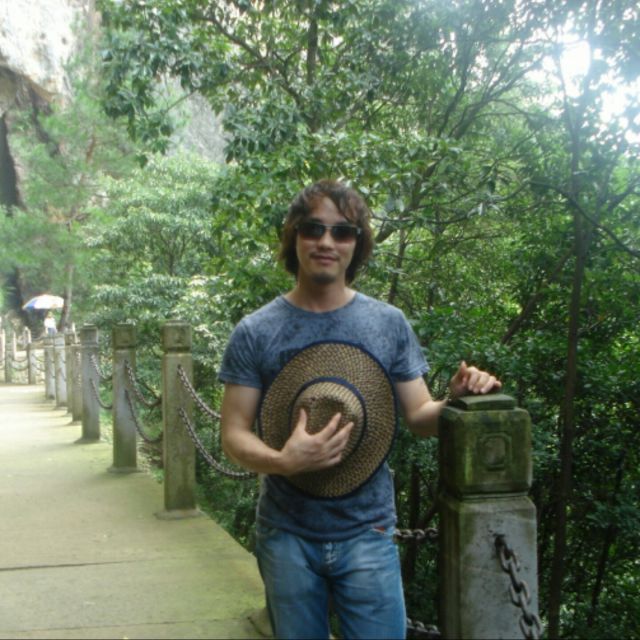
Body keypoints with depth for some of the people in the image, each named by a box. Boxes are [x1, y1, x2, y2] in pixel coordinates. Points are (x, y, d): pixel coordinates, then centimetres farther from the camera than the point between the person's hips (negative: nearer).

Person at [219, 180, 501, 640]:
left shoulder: (389, 324, 0)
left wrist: (456, 399, -17)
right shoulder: (255, 333, -4)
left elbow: (419, 416, 5)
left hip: (367, 533, 0)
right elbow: (234, 434, -4)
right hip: (287, 536, 0)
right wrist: (283, 461, -24)